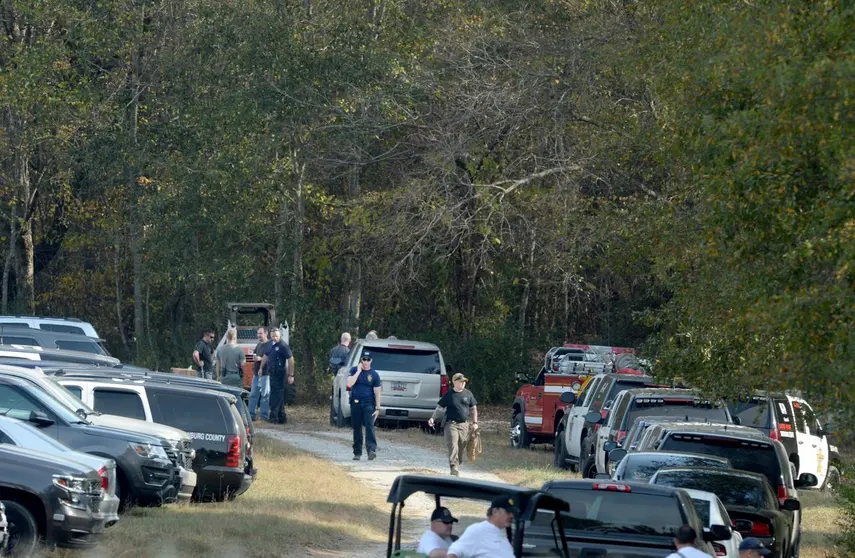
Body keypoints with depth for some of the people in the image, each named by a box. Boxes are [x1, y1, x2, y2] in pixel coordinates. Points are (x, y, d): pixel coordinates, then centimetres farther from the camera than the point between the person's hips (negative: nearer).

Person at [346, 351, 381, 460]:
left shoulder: (374, 375, 3)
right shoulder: (354, 370, 5)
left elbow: (378, 392, 3)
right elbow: (349, 383, -11)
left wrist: (377, 408, -3)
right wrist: (358, 371, -13)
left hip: (368, 403, -2)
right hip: (355, 403, 2)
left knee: (369, 426, -16)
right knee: (357, 428, 7)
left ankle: (371, 450, -26)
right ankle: (357, 453, 14)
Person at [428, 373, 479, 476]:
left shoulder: (468, 394, 8)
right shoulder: (448, 395, -1)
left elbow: (473, 408, 15)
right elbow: (439, 408, 2)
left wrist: (475, 422, 8)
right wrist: (433, 418, -12)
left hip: (464, 425, 4)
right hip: (451, 424, -4)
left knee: (461, 450, 7)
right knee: (453, 448, -13)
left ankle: (457, 467, 23)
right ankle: (455, 471, -19)